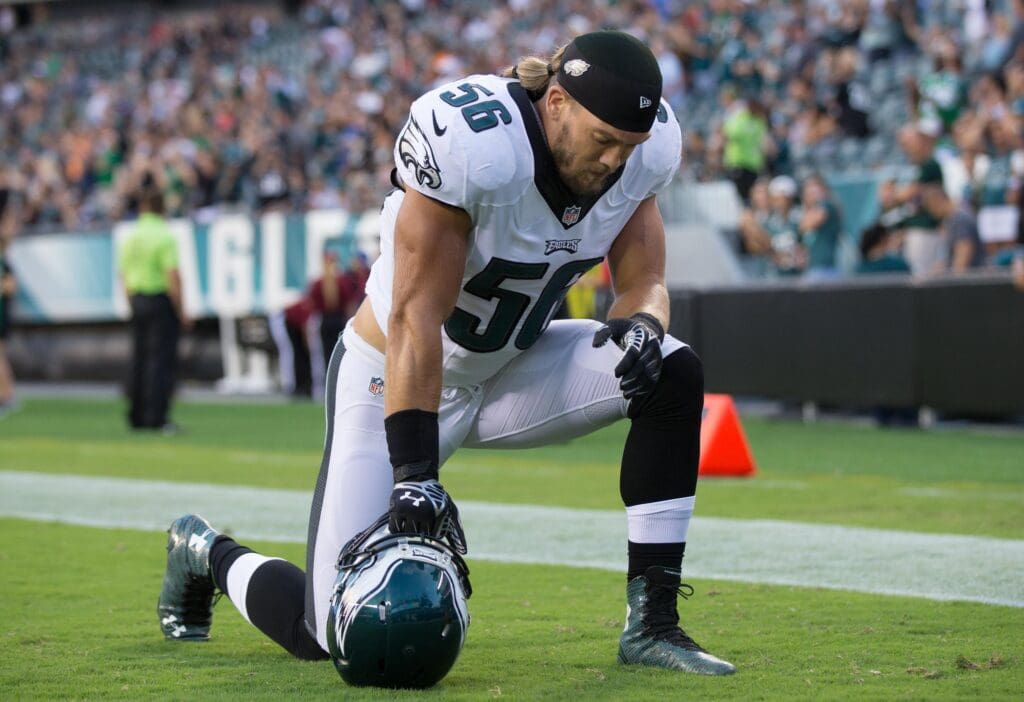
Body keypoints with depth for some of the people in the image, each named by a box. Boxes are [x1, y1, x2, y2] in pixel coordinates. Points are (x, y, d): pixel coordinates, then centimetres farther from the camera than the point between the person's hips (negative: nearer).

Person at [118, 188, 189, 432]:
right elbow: (172, 276, -17)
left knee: (139, 359, 11)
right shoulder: (164, 236, -12)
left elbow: (124, 277, 12)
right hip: (161, 300, -6)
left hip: (137, 301, 6)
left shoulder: (130, 238, 8)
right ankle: (156, 417, -8)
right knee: (161, 359, -4)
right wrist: (181, 311, -10)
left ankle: (136, 416, 14)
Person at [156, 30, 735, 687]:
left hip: (510, 370, 6)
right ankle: (209, 552, 25)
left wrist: (640, 323, -30)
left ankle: (652, 625, -12)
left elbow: (645, 284, -4)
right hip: (398, 379, -6)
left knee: (671, 373, -19)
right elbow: (415, 320, -30)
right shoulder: (472, 143, -33)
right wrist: (414, 475, -32)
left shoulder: (641, 153, -14)